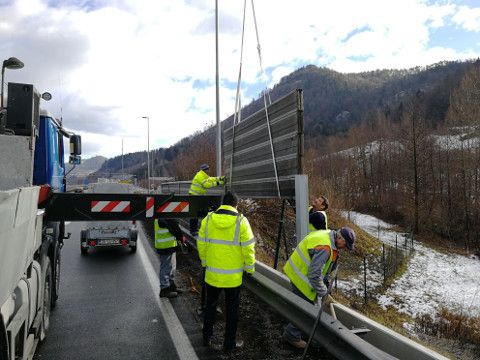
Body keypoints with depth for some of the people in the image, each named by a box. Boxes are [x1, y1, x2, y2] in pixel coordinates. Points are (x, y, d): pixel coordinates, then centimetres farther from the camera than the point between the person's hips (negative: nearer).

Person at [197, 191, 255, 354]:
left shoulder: (208, 219, -6)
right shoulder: (240, 221, -16)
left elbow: (201, 244, 2)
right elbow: (248, 248, -13)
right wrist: (250, 268, 2)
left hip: (212, 273, 3)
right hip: (233, 276, -3)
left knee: (211, 305, 22)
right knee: (232, 309, 14)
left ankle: (207, 338, 35)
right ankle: (229, 344, 26)